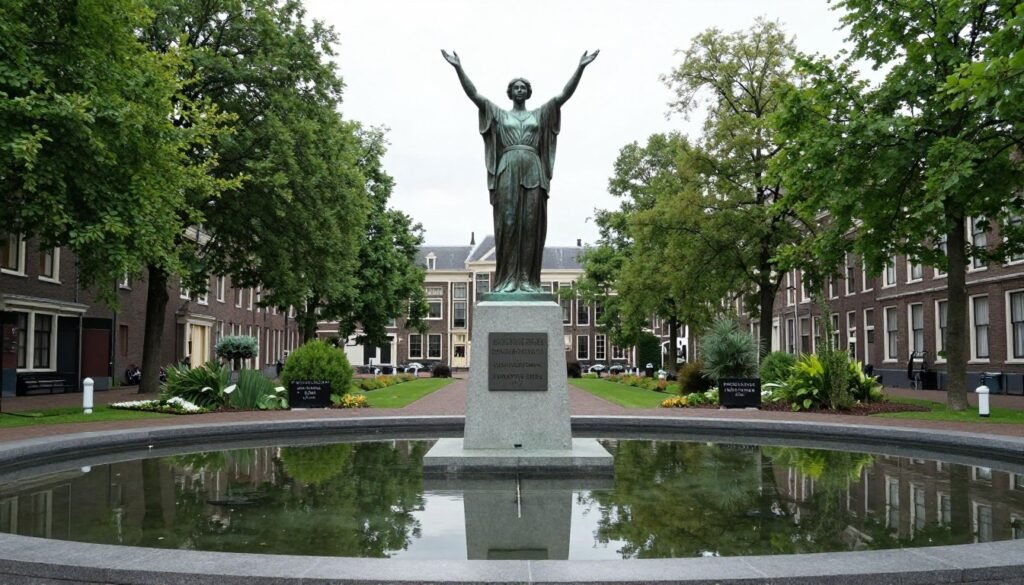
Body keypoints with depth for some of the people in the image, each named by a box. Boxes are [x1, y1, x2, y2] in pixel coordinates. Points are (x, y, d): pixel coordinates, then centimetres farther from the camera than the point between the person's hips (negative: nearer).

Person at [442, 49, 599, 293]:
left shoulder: (541, 114, 19)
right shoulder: (499, 114, 17)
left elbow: (565, 94, 10)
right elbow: (473, 94, 8)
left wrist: (580, 67, 0)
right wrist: (459, 68, -3)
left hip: (533, 171, 1)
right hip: (507, 172, -1)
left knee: (531, 224, -5)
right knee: (507, 223, -7)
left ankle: (528, 280, -6)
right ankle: (507, 279, -8)